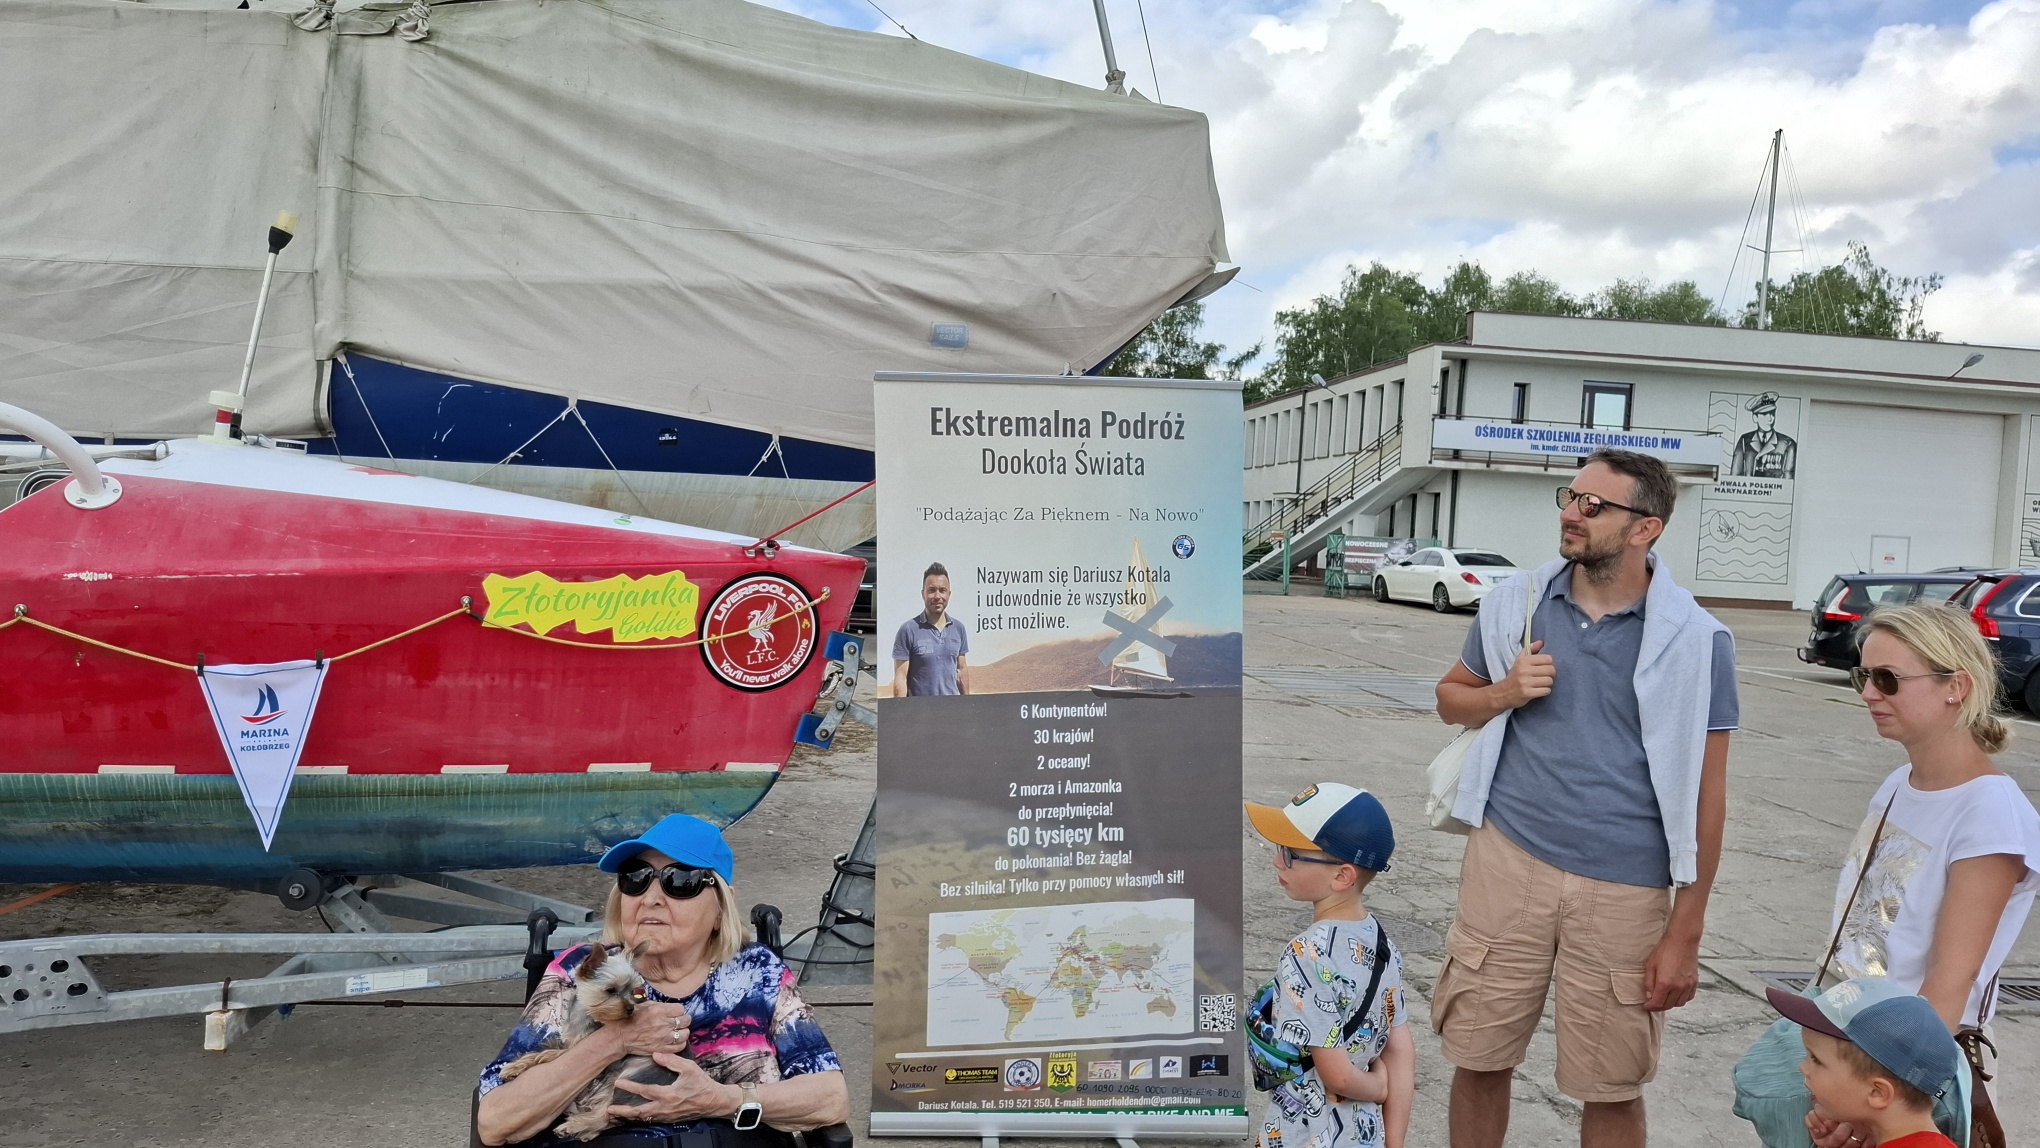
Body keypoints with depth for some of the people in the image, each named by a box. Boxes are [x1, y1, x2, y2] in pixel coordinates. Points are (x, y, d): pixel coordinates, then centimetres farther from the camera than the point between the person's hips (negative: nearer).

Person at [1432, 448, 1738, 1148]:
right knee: (1478, 1059, 9)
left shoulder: (1694, 641, -5)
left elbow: (1704, 794, -3)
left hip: (1623, 891, -2)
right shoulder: (1516, 604, 3)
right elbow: (1450, 698, 17)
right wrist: (1503, 694, -7)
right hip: (1508, 860, 2)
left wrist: (1684, 934, -4)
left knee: (1612, 1090, 9)